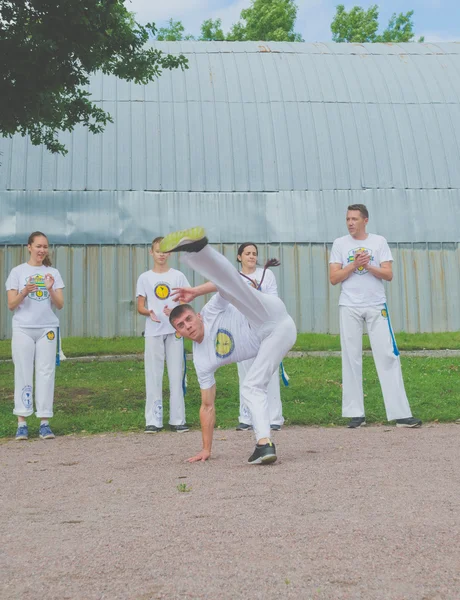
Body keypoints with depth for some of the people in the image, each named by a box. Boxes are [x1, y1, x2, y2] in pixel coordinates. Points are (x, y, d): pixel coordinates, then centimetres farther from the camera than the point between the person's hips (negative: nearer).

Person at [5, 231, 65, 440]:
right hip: (23, 329, -2)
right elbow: (11, 305, 0)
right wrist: (24, 292, -18)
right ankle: (22, 423, 1)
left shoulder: (53, 273, 8)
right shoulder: (18, 272, 3)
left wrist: (50, 290, -15)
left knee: (46, 374, -1)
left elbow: (60, 305, 3)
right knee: (23, 374, -2)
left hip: (47, 329, 2)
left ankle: (44, 422, 3)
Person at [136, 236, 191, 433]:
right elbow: (140, 306, 6)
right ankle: (153, 420, 6)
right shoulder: (145, 278, 6)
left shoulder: (178, 276, 6)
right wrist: (149, 312, -16)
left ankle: (177, 419, 7)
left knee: (176, 375, 1)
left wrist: (174, 311, -17)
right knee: (153, 375, 1)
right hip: (153, 332, 0)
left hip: (174, 330, 0)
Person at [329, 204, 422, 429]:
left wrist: (368, 266, -15)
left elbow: (388, 275, 0)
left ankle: (400, 413, -3)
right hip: (349, 307, 0)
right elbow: (333, 278, 0)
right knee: (351, 358, -1)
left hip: (376, 306, 0)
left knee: (388, 355, -4)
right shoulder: (340, 244, 6)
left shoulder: (379, 242, 6)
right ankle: (356, 413, 5)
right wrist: (354, 265, -12)